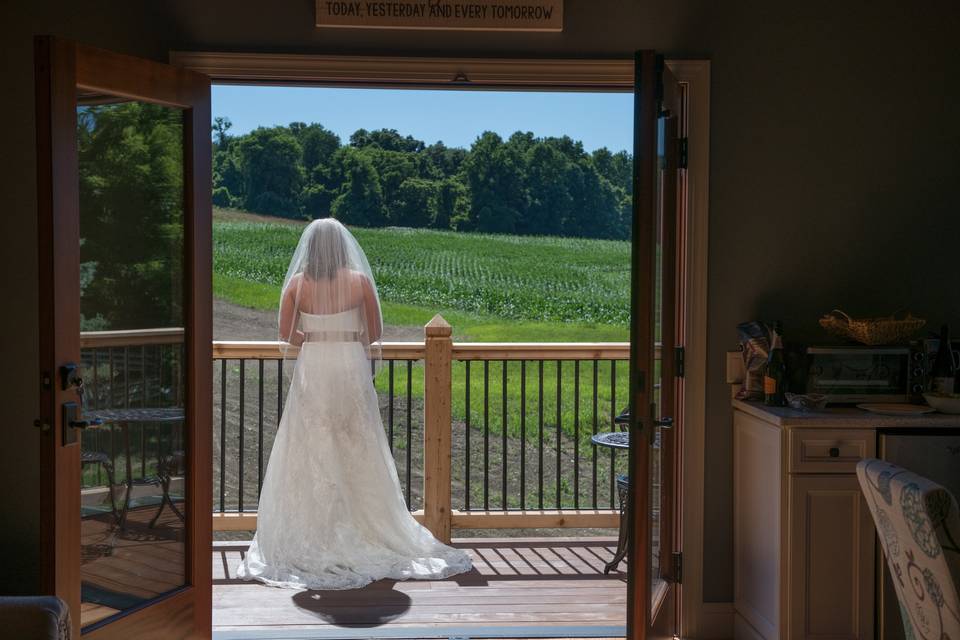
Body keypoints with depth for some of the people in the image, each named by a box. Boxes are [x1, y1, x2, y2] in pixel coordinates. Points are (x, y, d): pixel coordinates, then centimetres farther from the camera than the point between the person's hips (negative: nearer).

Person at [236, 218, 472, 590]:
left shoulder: (297, 283, -2)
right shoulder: (360, 280, -4)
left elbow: (286, 334, 3)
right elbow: (375, 332, 2)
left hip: (311, 368, 0)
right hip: (351, 368, 0)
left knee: (310, 452, 7)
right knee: (357, 452, 8)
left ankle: (312, 534, 10)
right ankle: (364, 529, 13)